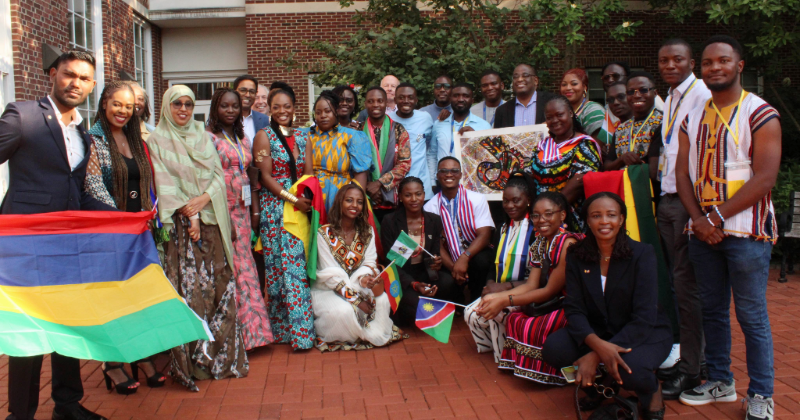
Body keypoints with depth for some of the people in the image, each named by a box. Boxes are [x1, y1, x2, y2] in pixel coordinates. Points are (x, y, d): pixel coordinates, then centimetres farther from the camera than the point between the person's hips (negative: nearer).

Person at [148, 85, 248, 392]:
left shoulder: (203, 137, 15)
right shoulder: (157, 141, 3)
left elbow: (218, 174, 8)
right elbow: (165, 183, -6)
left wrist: (203, 199, -10)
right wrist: (189, 217, -13)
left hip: (211, 220, 4)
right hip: (180, 223, -4)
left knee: (219, 284, 2)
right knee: (188, 288, -8)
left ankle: (221, 353, 12)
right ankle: (191, 361, -2)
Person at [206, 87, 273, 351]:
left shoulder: (242, 137, 16)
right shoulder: (208, 137, -5)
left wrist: (254, 210, 12)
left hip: (242, 210, 6)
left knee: (244, 265, 8)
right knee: (230, 268, -4)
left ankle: (251, 328, 16)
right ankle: (242, 333, 3)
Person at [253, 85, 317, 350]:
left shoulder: (303, 137, 15)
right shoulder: (264, 136, 2)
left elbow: (309, 174, 11)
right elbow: (266, 176, -5)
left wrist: (309, 198, -10)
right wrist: (292, 198, -16)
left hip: (302, 207, 4)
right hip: (274, 207, -3)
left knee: (301, 265, 1)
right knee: (279, 265, -3)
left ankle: (300, 328, 7)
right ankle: (281, 328, 3)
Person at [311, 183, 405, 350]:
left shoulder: (367, 232, 2)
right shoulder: (324, 233, -14)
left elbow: (370, 263, -4)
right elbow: (331, 274, -16)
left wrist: (365, 279, -30)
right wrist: (357, 300, -21)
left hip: (357, 286, 4)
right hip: (328, 291, -4)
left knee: (382, 299, -23)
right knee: (344, 310, -33)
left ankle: (375, 333, 1)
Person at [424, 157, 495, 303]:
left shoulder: (476, 200, -4)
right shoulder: (430, 207, -2)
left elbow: (484, 235, -12)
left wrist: (464, 257, -29)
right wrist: (452, 267, -22)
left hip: (476, 253, 0)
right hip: (450, 259, 0)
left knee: (481, 260, -34)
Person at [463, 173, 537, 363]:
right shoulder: (504, 228, 14)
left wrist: (505, 287, -20)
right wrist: (491, 285, -7)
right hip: (499, 290, 7)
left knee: (496, 312, -29)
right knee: (471, 312, -15)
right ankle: (490, 347, 11)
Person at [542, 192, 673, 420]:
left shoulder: (642, 253, -15)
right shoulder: (576, 255, -5)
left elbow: (644, 318, -21)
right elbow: (574, 309, -11)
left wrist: (595, 356, -30)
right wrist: (598, 344, -33)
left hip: (645, 333, -3)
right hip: (596, 332, 4)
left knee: (630, 369, -36)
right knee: (554, 348, -24)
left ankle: (652, 390, 3)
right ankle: (601, 383, 7)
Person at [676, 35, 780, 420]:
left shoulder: (760, 114, -4)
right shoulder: (693, 118, 11)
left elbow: (764, 178, -12)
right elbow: (682, 172, 8)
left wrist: (718, 218, -14)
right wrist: (698, 218, -7)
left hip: (744, 230, -5)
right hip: (702, 230, 5)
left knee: (751, 316, 2)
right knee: (713, 310, 13)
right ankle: (720, 381, 27)